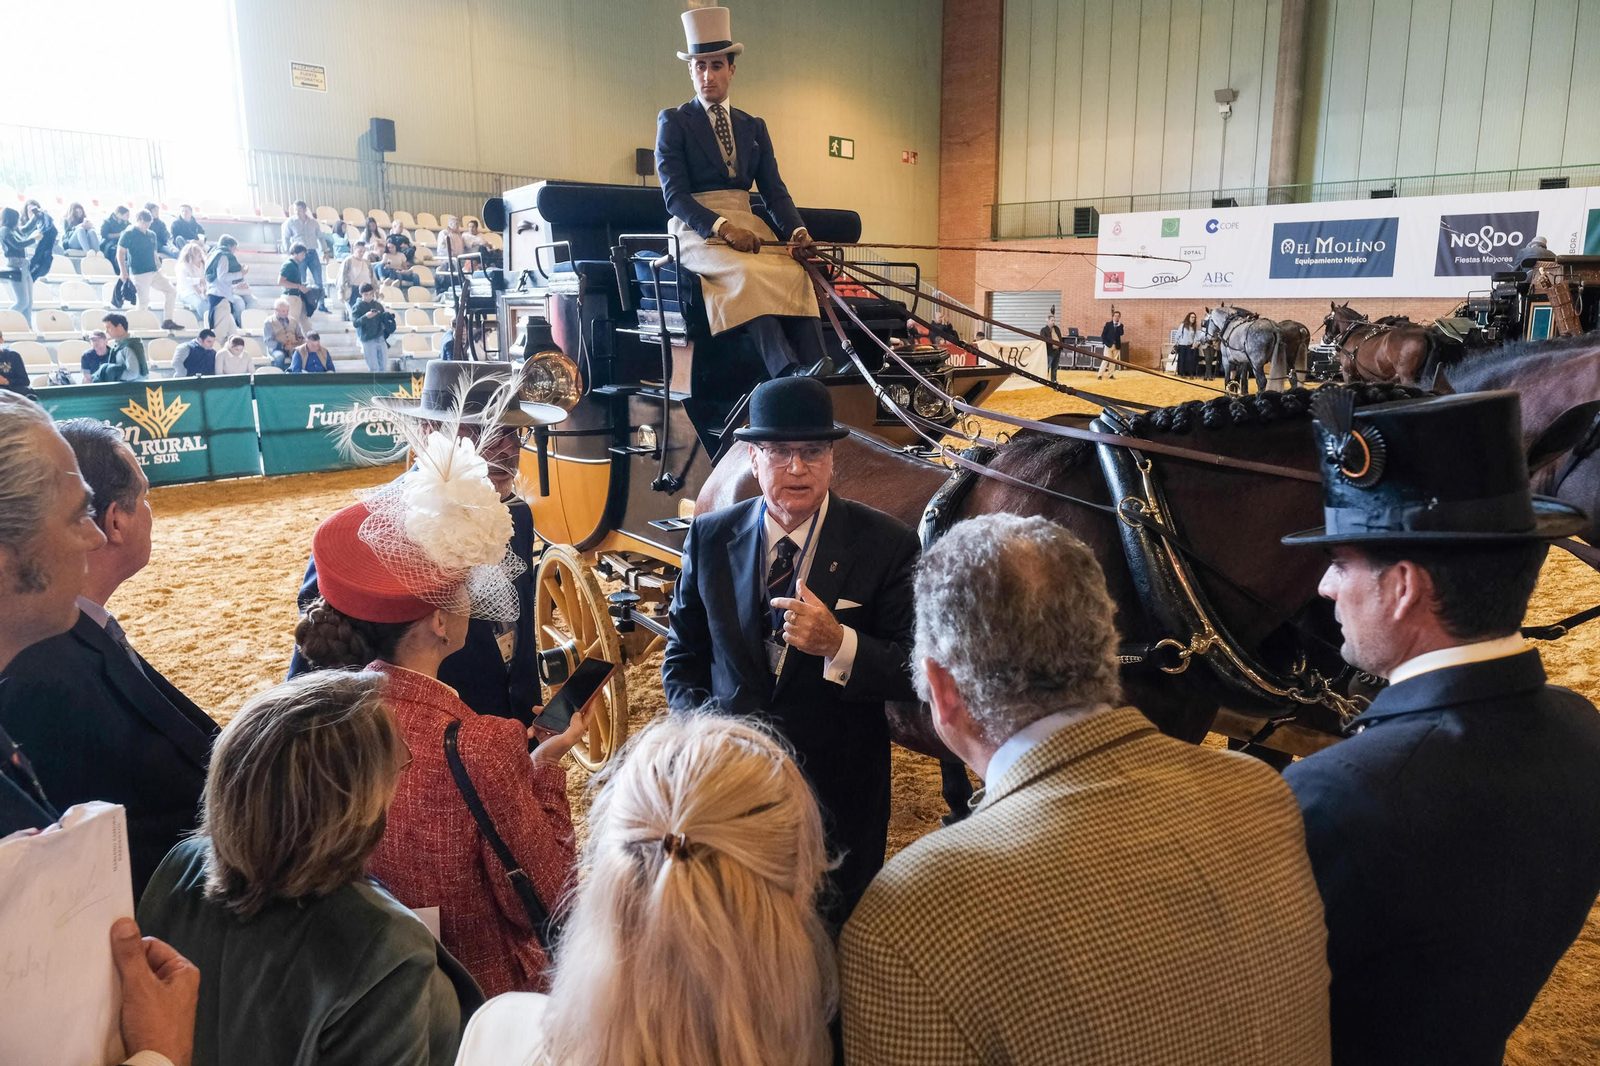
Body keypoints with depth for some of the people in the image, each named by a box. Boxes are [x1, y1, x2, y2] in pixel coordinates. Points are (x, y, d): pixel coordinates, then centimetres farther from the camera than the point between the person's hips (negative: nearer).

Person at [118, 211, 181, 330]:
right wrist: (123, 271, -11)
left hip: (154, 272, 7)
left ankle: (167, 321, 4)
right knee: (143, 301, -7)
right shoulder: (128, 234, -5)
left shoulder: (151, 235, 14)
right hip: (139, 274, -7)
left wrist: (160, 268, 16)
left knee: (171, 291, 0)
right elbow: (120, 252, -6)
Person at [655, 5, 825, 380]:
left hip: (746, 224, 4)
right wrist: (722, 226, -20)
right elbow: (674, 194, -4)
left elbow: (774, 191, 13)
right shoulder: (673, 121, 7)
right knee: (749, 274, -36)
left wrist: (796, 230, -9)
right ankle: (788, 377, -47)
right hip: (696, 231, -4)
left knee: (795, 274, -29)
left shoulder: (754, 127, 20)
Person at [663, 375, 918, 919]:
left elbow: (915, 671, -15)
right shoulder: (710, 538, -4)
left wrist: (839, 645, -32)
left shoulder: (886, 544, -12)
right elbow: (682, 657, 5)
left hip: (841, 793, -2)